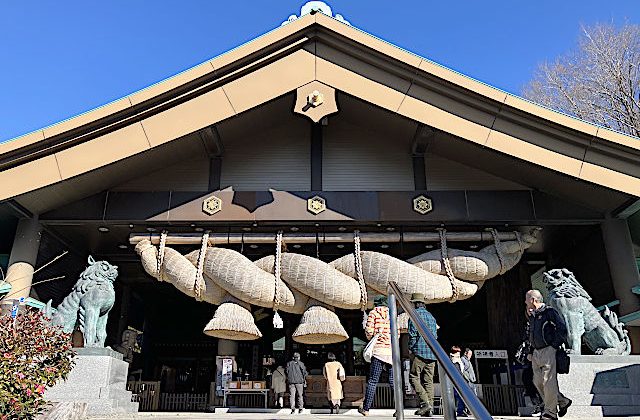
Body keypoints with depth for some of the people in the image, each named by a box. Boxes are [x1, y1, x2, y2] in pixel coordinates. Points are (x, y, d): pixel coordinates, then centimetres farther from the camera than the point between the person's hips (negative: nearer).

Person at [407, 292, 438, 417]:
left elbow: (413, 333, -9)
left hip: (419, 351, -7)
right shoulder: (431, 316, 19)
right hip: (432, 353, 7)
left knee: (414, 377, -3)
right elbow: (435, 335, 20)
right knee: (428, 380, 7)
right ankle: (429, 409, 4)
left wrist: (411, 349, -3)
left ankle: (425, 403, -15)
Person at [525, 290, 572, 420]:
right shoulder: (532, 316, 16)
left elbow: (562, 329, -12)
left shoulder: (549, 312, -9)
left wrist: (554, 346, -12)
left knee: (549, 382, -5)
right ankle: (562, 401, 23)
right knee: (538, 382, 7)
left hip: (548, 351, -8)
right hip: (536, 353, 8)